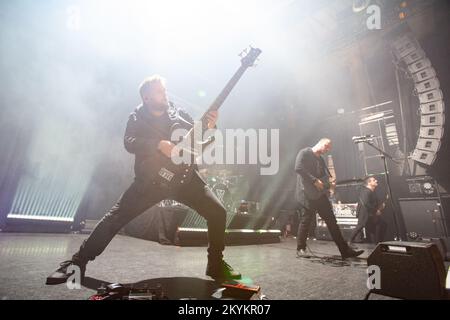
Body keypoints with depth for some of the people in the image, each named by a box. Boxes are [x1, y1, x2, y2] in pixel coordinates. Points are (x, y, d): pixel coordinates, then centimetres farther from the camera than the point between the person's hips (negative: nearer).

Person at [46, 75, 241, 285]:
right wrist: (160, 144, -28)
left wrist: (209, 127, -13)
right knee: (114, 218, -6)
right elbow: (129, 142, -15)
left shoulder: (179, 113, 9)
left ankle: (216, 265, 9)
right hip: (149, 179, -1)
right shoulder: (137, 118, 4)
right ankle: (77, 262, 13)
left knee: (218, 212, -10)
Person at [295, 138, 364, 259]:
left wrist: (329, 182, -4)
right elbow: (298, 168, -17)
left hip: (320, 194, 8)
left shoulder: (321, 159, 22)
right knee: (306, 219, -5)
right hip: (307, 194, -8)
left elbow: (326, 175, 20)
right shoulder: (305, 153, -3)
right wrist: (314, 180, -17)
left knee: (332, 222, 7)